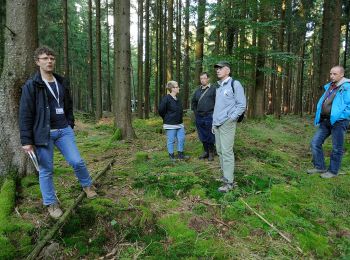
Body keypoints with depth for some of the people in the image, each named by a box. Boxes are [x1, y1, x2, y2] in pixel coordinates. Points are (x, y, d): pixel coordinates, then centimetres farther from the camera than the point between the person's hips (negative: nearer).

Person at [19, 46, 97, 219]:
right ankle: (51, 203, 22)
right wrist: (26, 140, -11)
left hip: (64, 130, 4)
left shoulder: (62, 83, 10)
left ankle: (87, 185, 26)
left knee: (77, 161, -2)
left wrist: (70, 126, 15)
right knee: (46, 170, 5)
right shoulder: (31, 85, -6)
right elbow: (25, 114, -8)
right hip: (43, 133, -3)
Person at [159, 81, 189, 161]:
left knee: (181, 139, 10)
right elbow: (161, 110, -16)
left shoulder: (177, 99, 9)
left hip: (179, 124, 8)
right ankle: (171, 156, 16)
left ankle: (180, 154, 24)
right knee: (171, 140, 3)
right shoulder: (166, 98, -15)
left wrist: (180, 118, 16)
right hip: (170, 124, -7)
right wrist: (166, 118, -3)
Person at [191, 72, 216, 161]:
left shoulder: (213, 89, -5)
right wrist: (195, 112, 14)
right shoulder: (198, 90, 13)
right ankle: (206, 151, 25)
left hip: (209, 117, -5)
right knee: (202, 136, 12)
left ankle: (211, 153, 15)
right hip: (199, 117, 5)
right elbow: (193, 102, 24)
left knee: (210, 136, 2)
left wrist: (213, 113, -10)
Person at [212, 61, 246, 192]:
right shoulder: (218, 86, 19)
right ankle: (225, 175, 23)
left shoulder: (234, 84, -4)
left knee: (227, 152, -9)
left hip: (227, 124, -8)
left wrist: (230, 118, -12)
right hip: (217, 124, 8)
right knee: (220, 151, 10)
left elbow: (242, 105, -7)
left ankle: (229, 182, -4)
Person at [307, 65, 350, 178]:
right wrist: (319, 116, 15)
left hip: (338, 122, -8)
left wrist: (339, 116, -15)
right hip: (325, 121, 8)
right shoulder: (328, 87, 14)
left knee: (336, 148, 3)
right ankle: (320, 167, 19)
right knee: (315, 143, 7)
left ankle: (333, 171, 16)